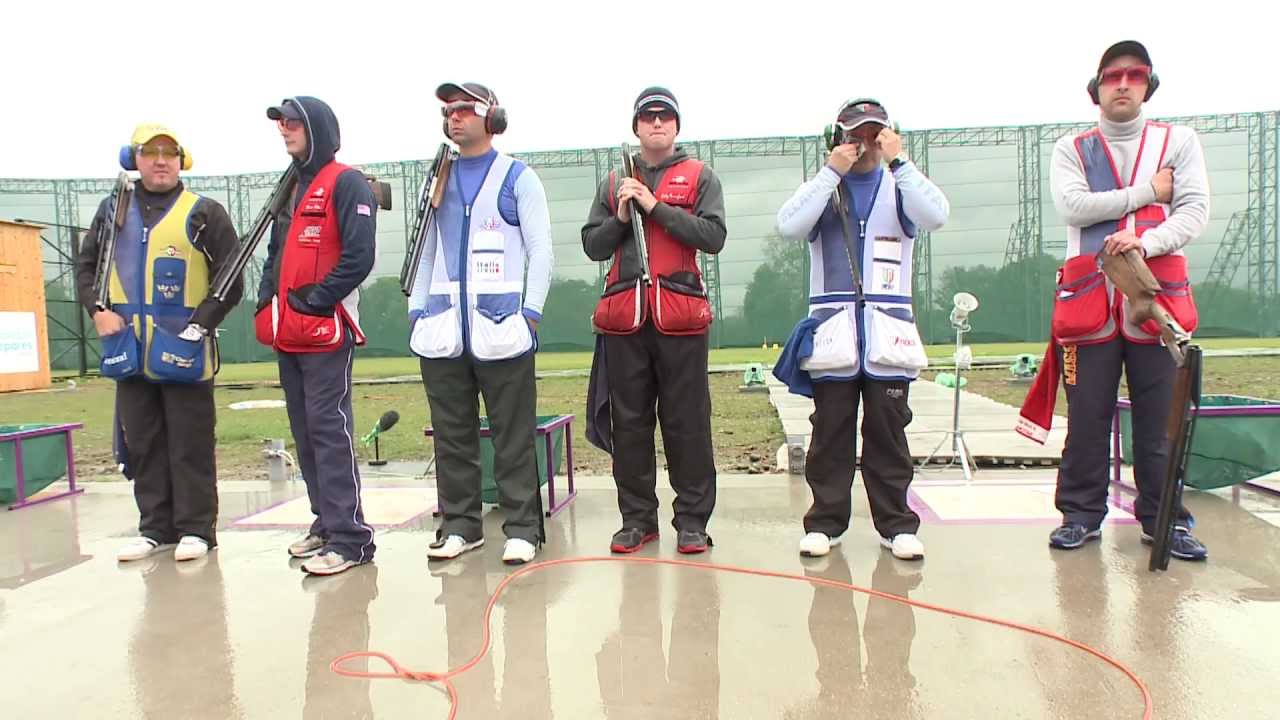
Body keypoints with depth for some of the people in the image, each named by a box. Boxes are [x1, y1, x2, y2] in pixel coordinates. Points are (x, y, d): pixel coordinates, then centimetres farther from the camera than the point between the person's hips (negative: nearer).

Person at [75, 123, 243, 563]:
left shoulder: (204, 212, -1)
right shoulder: (113, 211, 13)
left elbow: (231, 279, -4)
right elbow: (86, 265, 20)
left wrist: (200, 324, -12)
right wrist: (97, 309, 4)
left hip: (184, 349, -5)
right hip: (129, 348, 5)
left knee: (190, 444, 0)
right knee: (142, 443, 10)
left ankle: (195, 529, 9)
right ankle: (155, 527, 21)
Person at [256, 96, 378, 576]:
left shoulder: (346, 183, -5)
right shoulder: (290, 189, 22)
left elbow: (358, 256, -15)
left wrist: (314, 302, -15)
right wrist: (266, 306, 10)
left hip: (327, 329, -9)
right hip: (288, 334, 9)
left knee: (329, 428, -11)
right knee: (304, 431, 11)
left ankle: (349, 538, -7)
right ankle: (326, 522, 21)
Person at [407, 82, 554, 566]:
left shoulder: (518, 177, 6)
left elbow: (540, 250, 0)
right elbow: (426, 249, 20)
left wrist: (531, 311, -10)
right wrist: (417, 308, 9)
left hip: (500, 325, -4)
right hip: (442, 328, 5)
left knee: (513, 436, -1)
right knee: (451, 434, 8)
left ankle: (521, 527, 7)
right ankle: (459, 524, 18)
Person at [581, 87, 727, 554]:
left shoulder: (700, 176, 9)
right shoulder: (614, 182, 17)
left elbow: (714, 236, -6)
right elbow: (593, 245, 14)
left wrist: (655, 206, -11)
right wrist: (621, 217, -4)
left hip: (680, 313, -3)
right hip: (623, 314, 3)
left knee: (687, 422, 0)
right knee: (628, 422, 5)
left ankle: (692, 520, 10)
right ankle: (637, 518, 16)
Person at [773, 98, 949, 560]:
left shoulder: (899, 187, 11)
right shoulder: (823, 187, 9)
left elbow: (936, 216, -11)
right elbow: (788, 227, -11)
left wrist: (898, 161, -12)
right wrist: (833, 171, -11)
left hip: (887, 330, 1)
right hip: (832, 330, 0)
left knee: (888, 430, 4)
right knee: (830, 431, 3)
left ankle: (896, 524, 12)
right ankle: (825, 521, 11)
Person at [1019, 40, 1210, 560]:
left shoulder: (1179, 142, 13)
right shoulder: (1071, 150, 11)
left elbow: (1195, 211, 1)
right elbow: (1072, 206, -7)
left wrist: (1146, 241, -16)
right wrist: (1149, 192, -5)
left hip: (1159, 293, 1)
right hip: (1090, 298, -1)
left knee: (1161, 417, 3)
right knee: (1087, 417, 3)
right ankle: (1081, 514, 14)